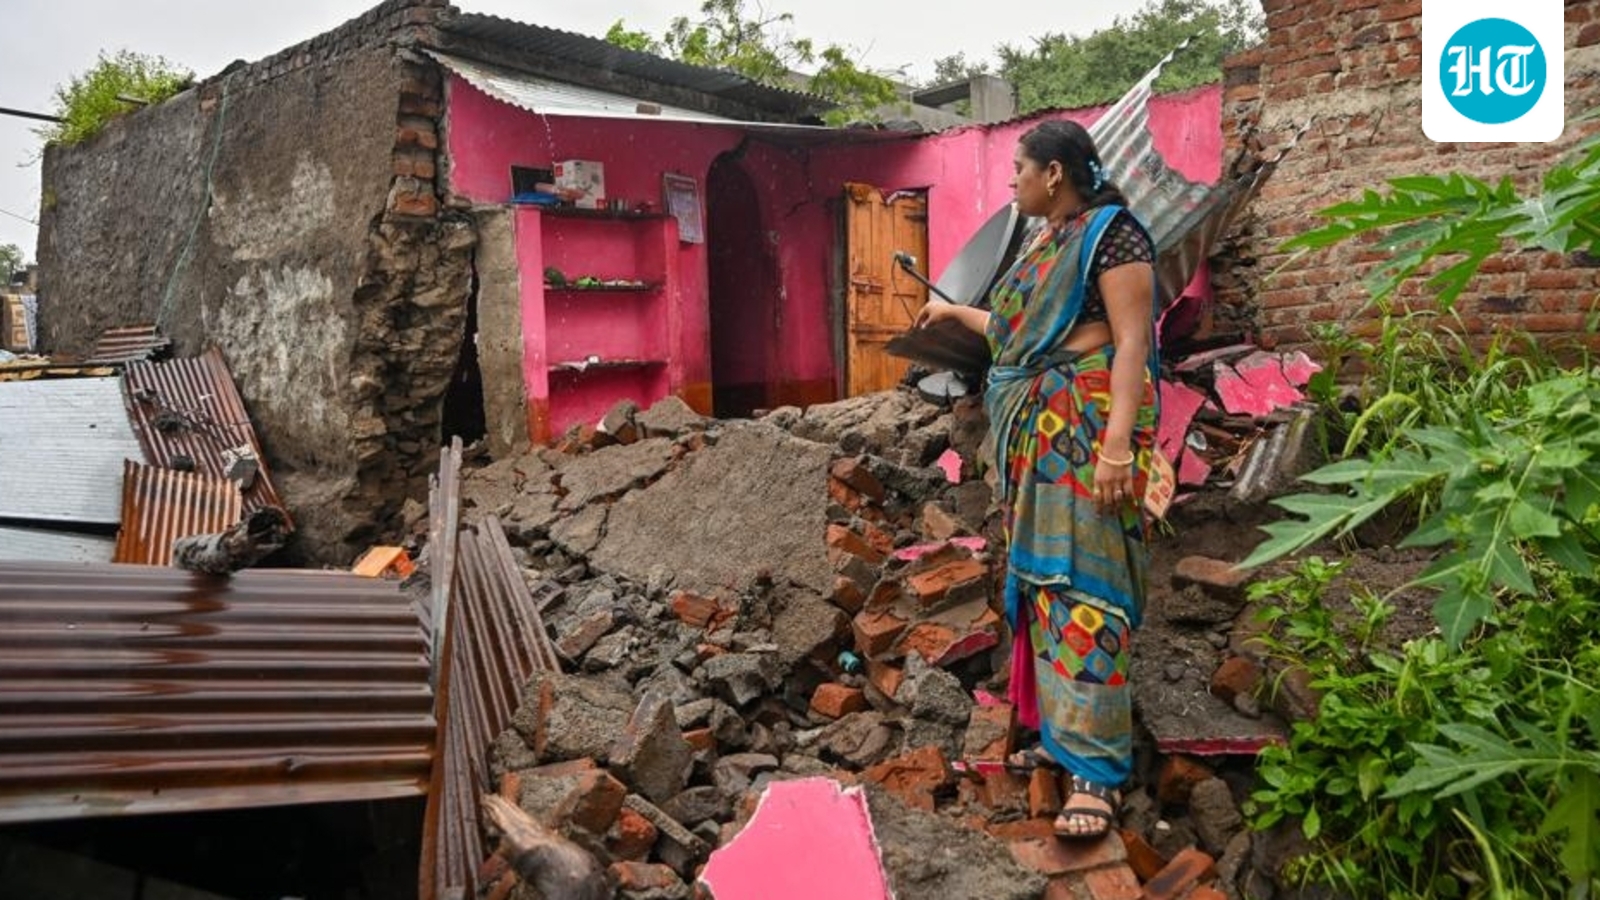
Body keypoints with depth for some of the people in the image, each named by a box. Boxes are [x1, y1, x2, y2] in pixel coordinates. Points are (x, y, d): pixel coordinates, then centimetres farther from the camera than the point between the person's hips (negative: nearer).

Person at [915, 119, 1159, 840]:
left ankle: (1096, 768, -7)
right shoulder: (1043, 245, 18)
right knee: (1041, 573, 10)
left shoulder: (1111, 231, -8)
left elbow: (1132, 340, -16)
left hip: (1087, 423, -9)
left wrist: (1118, 442, -26)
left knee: (1083, 579, -11)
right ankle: (1062, 730, 20)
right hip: (1035, 429, 9)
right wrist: (954, 311, 44)